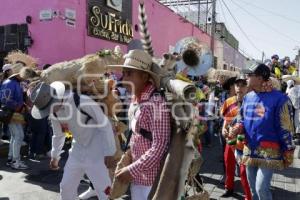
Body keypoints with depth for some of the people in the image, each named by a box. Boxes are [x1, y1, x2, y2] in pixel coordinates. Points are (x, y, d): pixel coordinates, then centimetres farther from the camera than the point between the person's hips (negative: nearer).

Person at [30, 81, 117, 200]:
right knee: (66, 187, 15)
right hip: (77, 150, 7)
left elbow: (105, 125, -20)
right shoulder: (53, 111, -3)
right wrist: (54, 156, 22)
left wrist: (109, 153, -18)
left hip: (97, 151, -6)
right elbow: (58, 135, 15)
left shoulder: (83, 102, -26)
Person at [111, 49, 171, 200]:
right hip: (137, 176, 7)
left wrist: (132, 170, -20)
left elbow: (160, 146, -23)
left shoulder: (156, 102, -20)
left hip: (152, 178, -7)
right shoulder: (134, 101, 4)